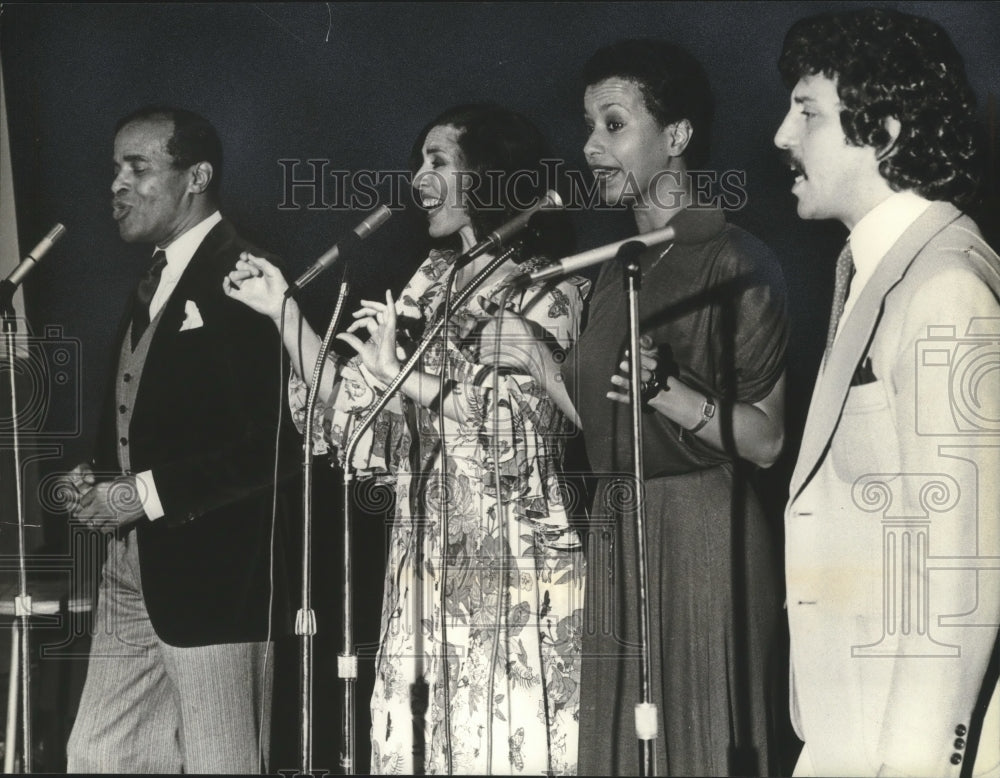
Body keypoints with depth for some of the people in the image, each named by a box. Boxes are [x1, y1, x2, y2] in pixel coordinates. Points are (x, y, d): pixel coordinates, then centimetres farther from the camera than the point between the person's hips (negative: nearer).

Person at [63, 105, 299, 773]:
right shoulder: (154, 284, 16)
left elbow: (272, 441, -20)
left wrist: (145, 494, -18)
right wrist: (97, 479, 2)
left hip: (215, 575, -9)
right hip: (133, 569, 9)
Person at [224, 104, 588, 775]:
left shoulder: (548, 289, -2)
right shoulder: (431, 285, 16)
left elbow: (529, 418, -17)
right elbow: (366, 418, 11)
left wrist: (405, 375, -16)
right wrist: (284, 313, 8)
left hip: (515, 571, -6)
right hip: (429, 572, 6)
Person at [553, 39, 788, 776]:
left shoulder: (733, 262, -8)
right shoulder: (620, 265, 14)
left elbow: (765, 440, -10)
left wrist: (667, 390, -22)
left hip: (699, 532, -7)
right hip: (616, 529, 7)